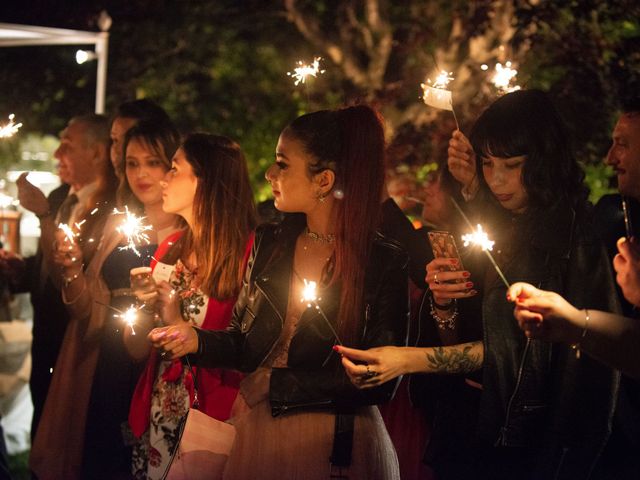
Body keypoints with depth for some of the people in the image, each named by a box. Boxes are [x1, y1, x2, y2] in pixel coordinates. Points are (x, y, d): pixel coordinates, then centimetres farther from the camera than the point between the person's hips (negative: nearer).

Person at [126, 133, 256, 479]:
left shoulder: (249, 252, -15)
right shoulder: (171, 249, 5)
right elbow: (138, 351, 6)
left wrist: (177, 323, -19)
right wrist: (145, 307, -11)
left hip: (212, 424, -6)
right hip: (157, 421, 6)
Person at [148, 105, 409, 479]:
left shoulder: (385, 262, -13)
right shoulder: (270, 243, 2)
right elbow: (245, 342, 8)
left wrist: (278, 385, -14)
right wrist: (197, 340, -12)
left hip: (334, 447, -5)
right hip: (256, 432, 5)